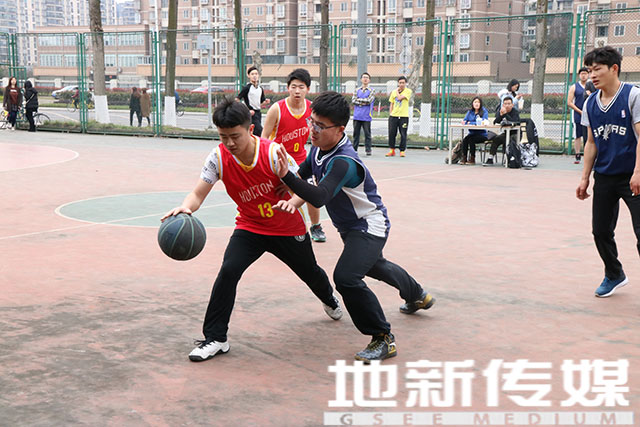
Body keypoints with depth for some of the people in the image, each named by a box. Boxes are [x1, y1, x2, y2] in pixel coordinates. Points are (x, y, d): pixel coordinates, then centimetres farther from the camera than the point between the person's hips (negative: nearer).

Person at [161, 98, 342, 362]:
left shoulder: (273, 153, -28)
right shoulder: (219, 157, -20)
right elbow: (198, 194, -20)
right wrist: (185, 207, -43)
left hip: (288, 229, -1)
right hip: (250, 228, 1)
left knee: (310, 273, 21)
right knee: (228, 271, -24)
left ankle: (329, 300, 59)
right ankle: (215, 339, -11)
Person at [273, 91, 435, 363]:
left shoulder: (343, 162, -36)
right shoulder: (319, 147, -8)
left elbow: (320, 198, -48)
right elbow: (305, 174, 5)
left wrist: (286, 176, -58)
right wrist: (293, 200, -15)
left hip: (369, 226, -10)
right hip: (350, 226, 10)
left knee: (346, 276, -29)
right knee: (374, 267, 32)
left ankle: (383, 340, -14)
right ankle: (418, 296, 62)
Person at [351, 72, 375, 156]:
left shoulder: (371, 91, 4)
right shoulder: (357, 90, 13)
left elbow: (369, 100, -10)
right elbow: (353, 100, 1)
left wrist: (358, 99, -3)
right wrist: (363, 102, -9)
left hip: (366, 117, -3)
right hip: (357, 116, 3)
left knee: (367, 133, -1)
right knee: (356, 133, 6)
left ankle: (368, 150, 3)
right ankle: (354, 149, 12)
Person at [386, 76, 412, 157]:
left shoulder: (408, 91, -1)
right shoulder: (394, 92, 12)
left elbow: (400, 98, -16)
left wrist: (397, 91, 0)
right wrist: (390, 115, 10)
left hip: (403, 116, -3)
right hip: (393, 115, 3)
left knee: (403, 134, -2)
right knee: (391, 133, 2)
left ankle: (402, 151, 6)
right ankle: (392, 150, 13)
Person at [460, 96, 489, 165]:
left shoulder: (484, 111, -3)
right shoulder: (470, 111, 13)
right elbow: (465, 121, 8)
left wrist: (470, 123, -16)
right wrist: (464, 122, -18)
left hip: (481, 134, -4)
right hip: (472, 133, 4)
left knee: (471, 139, -31)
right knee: (464, 140, -26)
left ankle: (472, 159, -20)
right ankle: (464, 158, -20)